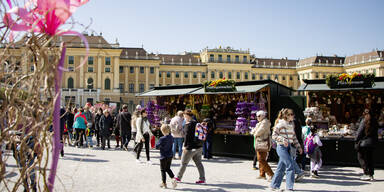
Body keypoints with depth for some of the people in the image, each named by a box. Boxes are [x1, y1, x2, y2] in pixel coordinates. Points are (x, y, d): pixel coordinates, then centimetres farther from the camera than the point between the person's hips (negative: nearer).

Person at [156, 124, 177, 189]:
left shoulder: (162, 139, -21)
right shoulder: (171, 137, -1)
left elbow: (157, 146, -15)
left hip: (163, 157, -6)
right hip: (170, 156, 6)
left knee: (163, 170, 9)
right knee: (168, 168, 20)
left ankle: (164, 183, 17)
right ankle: (173, 179, 4)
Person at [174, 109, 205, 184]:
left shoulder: (188, 124, -12)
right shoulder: (196, 123, 11)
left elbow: (187, 135, -17)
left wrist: (185, 146, -14)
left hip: (191, 147, -7)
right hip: (199, 146, 7)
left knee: (184, 163, 7)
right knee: (198, 163, 10)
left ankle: (178, 177, 20)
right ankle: (202, 179, 8)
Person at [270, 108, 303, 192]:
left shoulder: (291, 125, 14)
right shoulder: (280, 124, -10)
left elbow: (294, 137, 19)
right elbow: (274, 135, -14)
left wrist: (298, 147, 12)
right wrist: (283, 140, -26)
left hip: (288, 147, 8)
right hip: (282, 147, -8)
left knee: (281, 168, 12)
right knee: (290, 166, -11)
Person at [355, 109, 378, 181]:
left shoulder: (364, 121, -9)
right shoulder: (374, 121, 8)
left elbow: (360, 132, -10)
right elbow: (376, 133, 12)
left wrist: (356, 141, -5)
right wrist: (375, 141, 18)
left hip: (364, 142, -6)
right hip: (372, 142, 6)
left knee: (361, 157, 3)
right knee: (370, 158, 12)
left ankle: (366, 174, -6)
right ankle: (371, 175, 12)